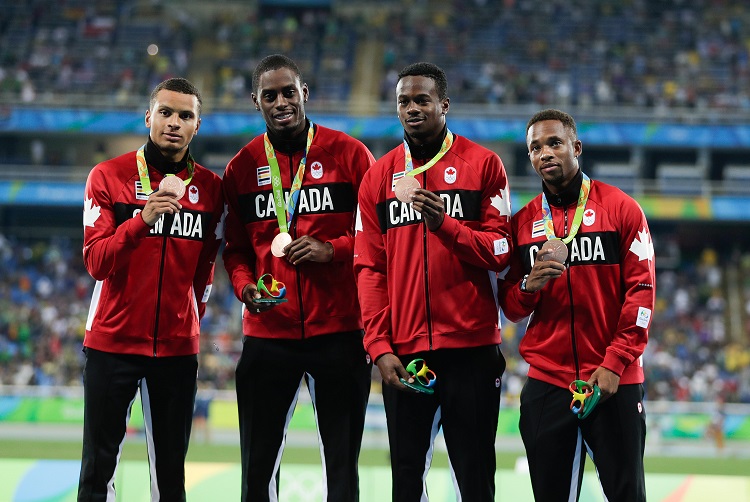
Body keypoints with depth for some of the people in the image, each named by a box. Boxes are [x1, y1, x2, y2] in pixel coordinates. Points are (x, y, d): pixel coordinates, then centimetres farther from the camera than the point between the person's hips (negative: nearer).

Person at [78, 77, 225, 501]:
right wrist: (142, 219, -24)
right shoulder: (108, 177, -2)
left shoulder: (210, 188, 5)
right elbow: (97, 263, -11)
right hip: (113, 341, -2)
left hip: (177, 349, 2)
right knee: (100, 467, 1)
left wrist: (192, 321, 12)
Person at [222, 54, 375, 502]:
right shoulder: (243, 166, 7)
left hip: (339, 330, -2)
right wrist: (245, 286, -6)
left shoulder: (348, 153, -1)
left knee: (342, 466, 6)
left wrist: (331, 250, -14)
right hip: (268, 333, 2)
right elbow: (236, 246, 13)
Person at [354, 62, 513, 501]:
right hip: (403, 352, 3)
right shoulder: (379, 177, 9)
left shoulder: (483, 165, 1)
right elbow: (369, 268, 5)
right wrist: (379, 347, -4)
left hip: (471, 347, -2)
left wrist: (444, 225, -20)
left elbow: (501, 251, -4)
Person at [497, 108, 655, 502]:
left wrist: (614, 364, -13)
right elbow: (510, 308, 12)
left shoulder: (620, 208, -1)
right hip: (546, 382, 3)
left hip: (614, 381, -3)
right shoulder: (523, 222, 9)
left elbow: (641, 291, -5)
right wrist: (530, 285, -11)